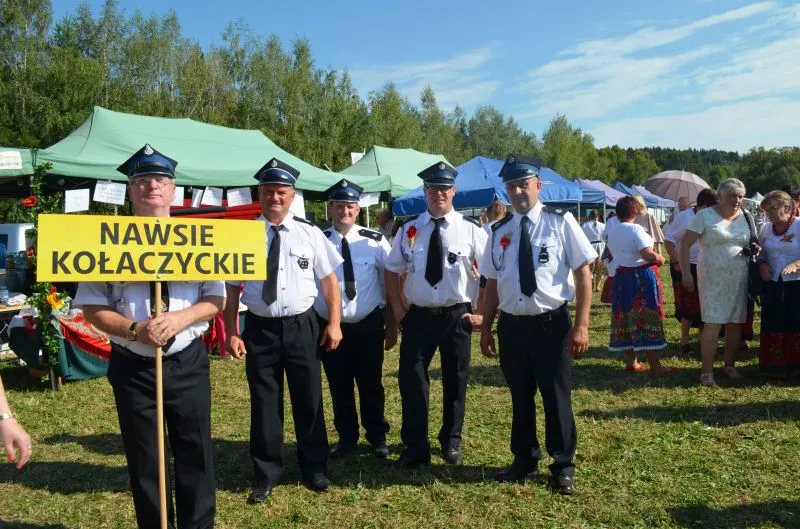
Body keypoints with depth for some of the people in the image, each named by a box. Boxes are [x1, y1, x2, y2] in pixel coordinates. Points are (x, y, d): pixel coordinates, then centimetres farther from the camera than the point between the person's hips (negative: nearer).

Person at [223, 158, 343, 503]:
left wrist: (334, 324, -4)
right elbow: (233, 288, 0)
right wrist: (231, 333, -6)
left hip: (302, 326, 0)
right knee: (264, 404, 11)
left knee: (308, 400, 12)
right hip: (260, 328, 0)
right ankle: (266, 476, 30)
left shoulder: (309, 234, 1)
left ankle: (314, 469, 32)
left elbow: (329, 280, 2)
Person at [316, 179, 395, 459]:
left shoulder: (375, 241, -3)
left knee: (371, 385, 13)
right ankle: (346, 437, 35)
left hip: (368, 326, 0)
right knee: (339, 387, 14)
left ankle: (377, 437, 34)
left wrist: (392, 325, 5)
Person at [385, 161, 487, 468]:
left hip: (457, 316, -1)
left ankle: (451, 443, 34)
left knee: (455, 382, 13)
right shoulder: (409, 230, 1)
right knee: (412, 382, 6)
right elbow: (392, 271, 9)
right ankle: (415, 447, 23)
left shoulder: (470, 229, -5)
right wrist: (398, 311, 2)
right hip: (417, 317, 1)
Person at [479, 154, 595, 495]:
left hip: (551, 323, -3)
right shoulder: (499, 232, 5)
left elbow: (583, 273, -7)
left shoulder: (560, 222, -6)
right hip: (511, 325, 4)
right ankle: (525, 459, 38)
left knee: (556, 397, 10)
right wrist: (486, 328, 10)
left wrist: (581, 325, -13)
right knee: (520, 396, 17)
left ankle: (563, 466, 29)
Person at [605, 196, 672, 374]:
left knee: (626, 319, 11)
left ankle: (630, 361, 18)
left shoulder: (611, 231, 7)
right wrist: (660, 258, -7)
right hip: (642, 277, -7)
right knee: (647, 319, -3)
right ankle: (654, 365, 0)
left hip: (621, 277, 7)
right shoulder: (635, 229, -16)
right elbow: (648, 255, -24)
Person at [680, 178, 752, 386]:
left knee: (735, 323, 9)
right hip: (713, 279, -5)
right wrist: (686, 273, -14)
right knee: (713, 324, -8)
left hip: (739, 279, 5)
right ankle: (707, 371, 0)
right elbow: (685, 243, -8)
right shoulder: (705, 216, -6)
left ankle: (729, 365, 26)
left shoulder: (745, 217, 9)